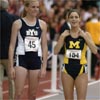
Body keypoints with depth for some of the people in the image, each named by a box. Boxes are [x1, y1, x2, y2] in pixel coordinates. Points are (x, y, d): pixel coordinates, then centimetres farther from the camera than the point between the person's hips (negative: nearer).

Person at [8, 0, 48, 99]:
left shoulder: (42, 24, 6)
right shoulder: (18, 23, -2)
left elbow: (44, 46, 7)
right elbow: (12, 45, -2)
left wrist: (44, 67, 2)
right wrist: (11, 66, -7)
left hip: (36, 60, 3)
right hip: (21, 58, -3)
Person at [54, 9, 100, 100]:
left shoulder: (85, 34, -1)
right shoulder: (65, 34, 3)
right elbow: (56, 51, -5)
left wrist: (84, 37, -17)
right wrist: (62, 37, -11)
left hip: (81, 69, -2)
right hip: (67, 68, 2)